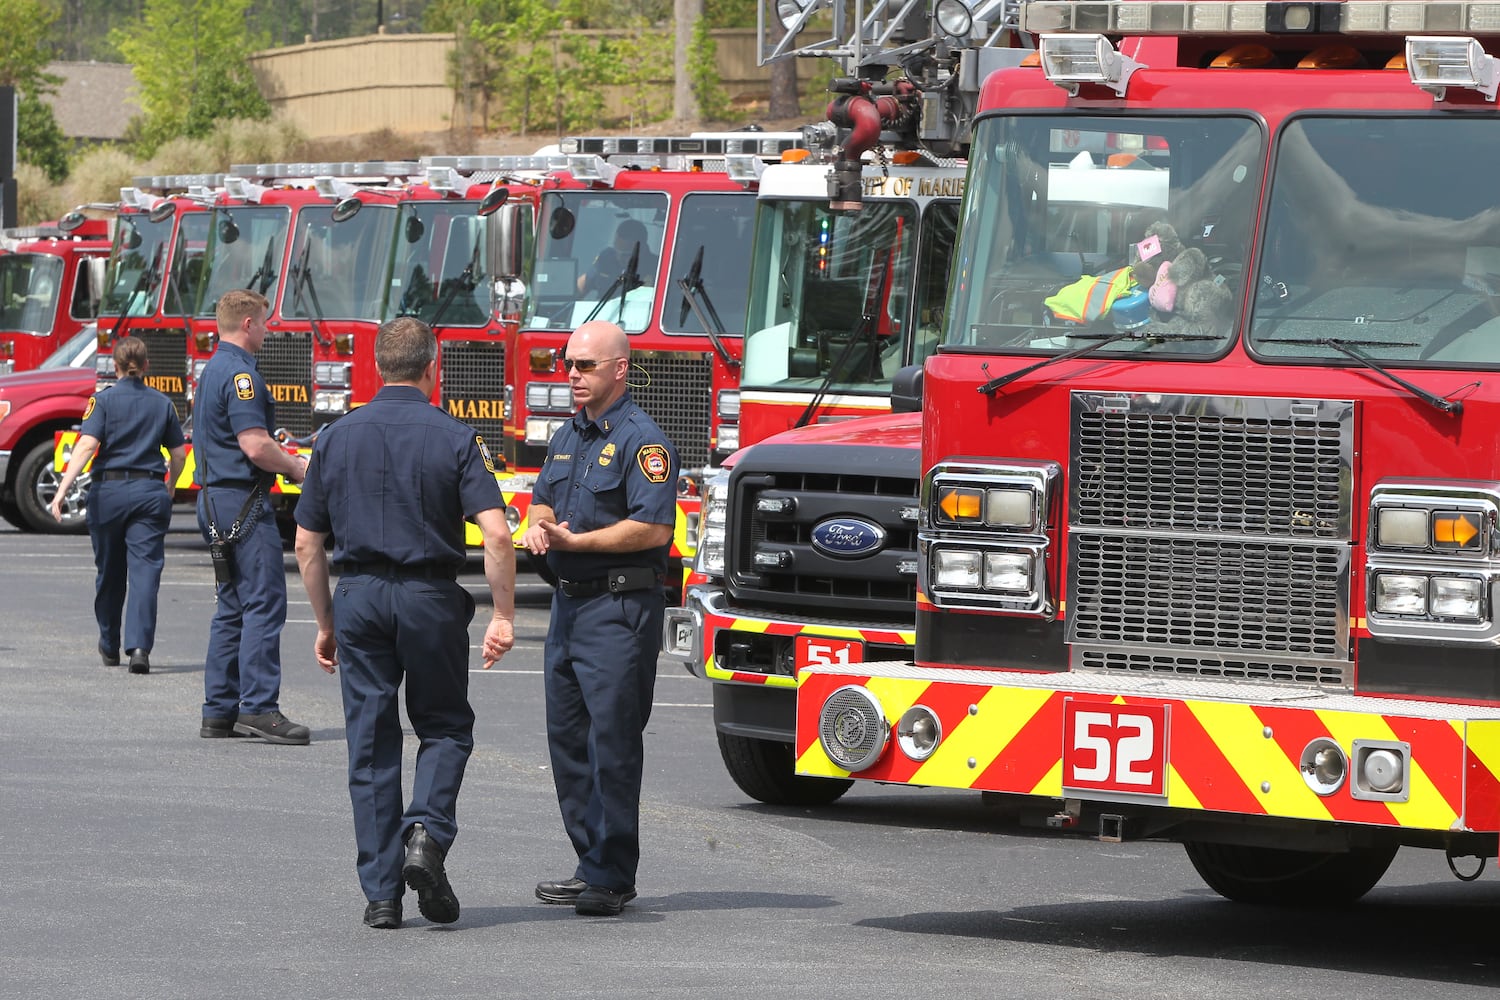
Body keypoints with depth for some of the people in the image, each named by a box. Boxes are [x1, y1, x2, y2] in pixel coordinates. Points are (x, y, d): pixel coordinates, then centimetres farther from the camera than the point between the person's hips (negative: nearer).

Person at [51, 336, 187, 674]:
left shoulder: (104, 401, -3)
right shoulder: (162, 404, 6)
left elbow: (87, 446, -15)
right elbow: (178, 455, 10)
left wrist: (63, 488, -20)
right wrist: (168, 488, 29)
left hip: (109, 490, -1)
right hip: (150, 491, 1)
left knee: (109, 572, 14)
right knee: (145, 570, -4)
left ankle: (109, 647, 28)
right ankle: (139, 646, -21)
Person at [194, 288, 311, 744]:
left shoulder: (212, 370, 18)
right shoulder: (239, 374, -15)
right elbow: (255, 445, -22)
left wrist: (286, 460, 21)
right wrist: (294, 467, -7)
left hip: (214, 498, 10)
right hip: (243, 501, -10)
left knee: (233, 606, 12)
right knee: (264, 603, -10)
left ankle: (219, 711, 12)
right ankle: (258, 707, -15)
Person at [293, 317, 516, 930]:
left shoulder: (338, 437, 6)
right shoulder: (455, 439, -3)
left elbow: (307, 544, 8)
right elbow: (496, 534, -13)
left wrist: (325, 622, 16)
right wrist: (503, 616, -7)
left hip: (358, 597, 2)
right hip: (430, 597, -2)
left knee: (371, 745, 7)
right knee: (445, 726, 16)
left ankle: (380, 892, 5)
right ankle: (427, 834, -10)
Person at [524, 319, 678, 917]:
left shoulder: (642, 440, -11)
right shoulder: (568, 437, 16)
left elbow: (653, 528, -19)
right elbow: (543, 500, 25)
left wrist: (577, 541, -20)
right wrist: (539, 527, 1)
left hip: (621, 607, -9)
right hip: (570, 602, 9)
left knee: (612, 743, -8)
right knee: (568, 738, 11)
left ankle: (612, 879, -5)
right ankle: (592, 864, 19)